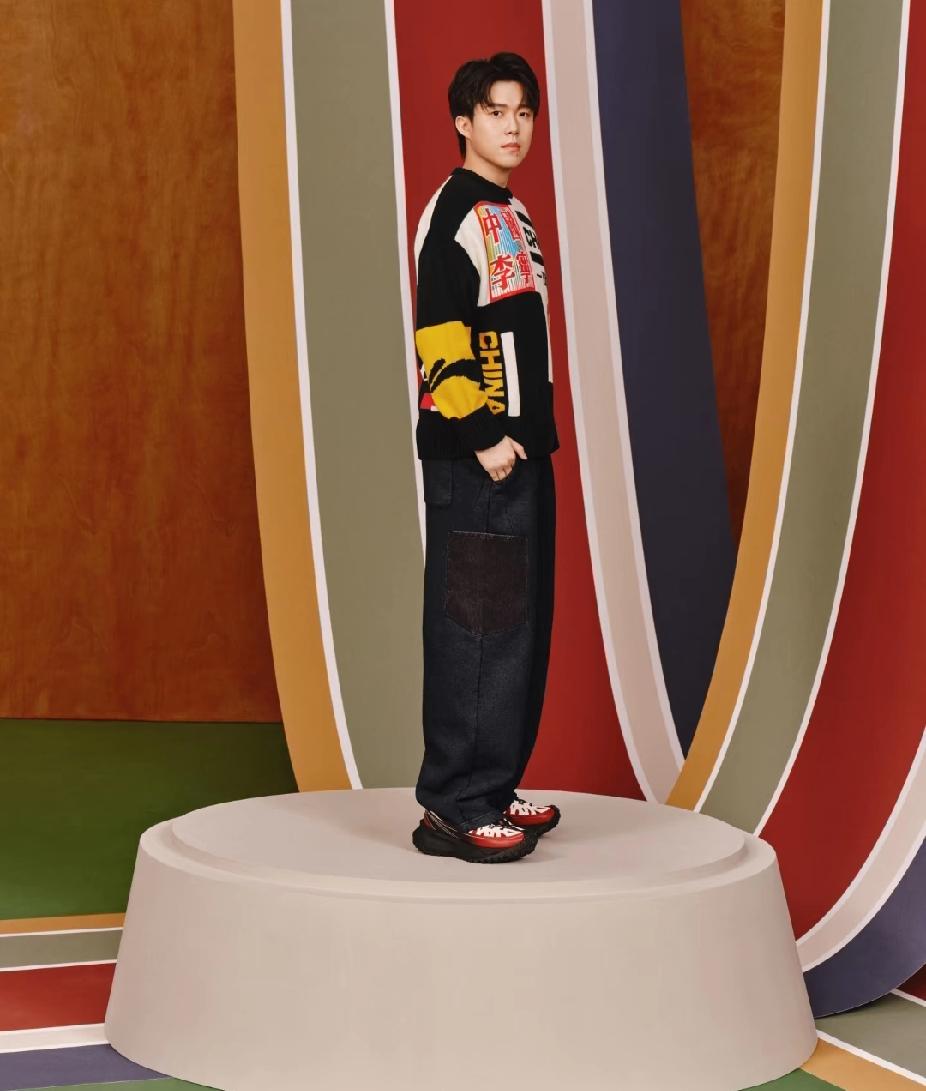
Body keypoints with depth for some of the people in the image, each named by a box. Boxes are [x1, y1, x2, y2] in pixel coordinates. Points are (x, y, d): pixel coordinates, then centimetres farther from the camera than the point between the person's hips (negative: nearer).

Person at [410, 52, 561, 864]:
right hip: (473, 455, -10)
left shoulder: (513, 213, 18)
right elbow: (438, 337, -18)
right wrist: (481, 437, -20)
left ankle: (493, 787, 21)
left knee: (521, 624, 12)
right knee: (474, 627, -9)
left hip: (521, 449, 10)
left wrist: (535, 430, 18)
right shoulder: (454, 211, -10)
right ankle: (455, 806, -4)